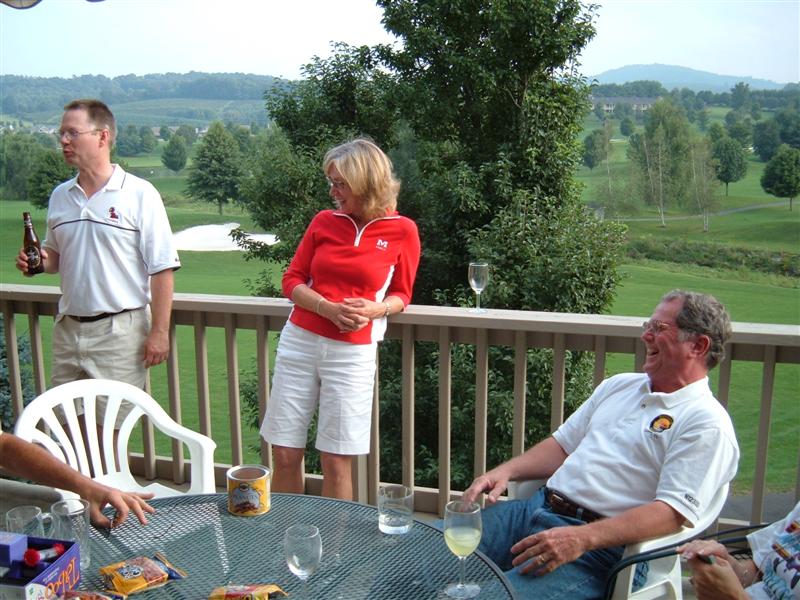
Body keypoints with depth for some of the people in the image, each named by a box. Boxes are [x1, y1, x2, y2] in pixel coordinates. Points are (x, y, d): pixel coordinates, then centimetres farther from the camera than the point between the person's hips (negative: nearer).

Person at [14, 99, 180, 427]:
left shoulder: (139, 194, -8)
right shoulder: (60, 196, 9)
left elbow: (162, 269, -10)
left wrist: (159, 331, -13)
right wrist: (39, 261, -3)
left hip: (119, 330, -6)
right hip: (67, 328, 6)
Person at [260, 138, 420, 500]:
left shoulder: (402, 231, -1)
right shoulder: (324, 222, 5)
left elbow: (401, 295, 8)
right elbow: (292, 280, 6)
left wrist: (376, 309, -15)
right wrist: (328, 309, -13)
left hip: (352, 352, -2)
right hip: (300, 342, 3)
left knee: (336, 461, 2)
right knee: (285, 455, 7)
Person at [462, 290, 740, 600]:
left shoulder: (706, 423, -6)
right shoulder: (619, 385, 19)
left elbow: (673, 512, -16)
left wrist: (582, 538, -25)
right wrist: (505, 471, 4)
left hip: (599, 546, -7)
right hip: (536, 507, 7)